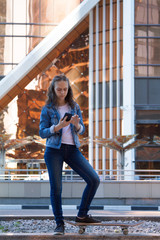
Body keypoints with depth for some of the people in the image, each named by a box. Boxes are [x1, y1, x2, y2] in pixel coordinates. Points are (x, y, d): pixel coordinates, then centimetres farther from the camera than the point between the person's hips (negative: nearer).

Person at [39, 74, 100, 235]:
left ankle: (82, 215, 5)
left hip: (72, 149, 3)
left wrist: (76, 124, -13)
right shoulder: (48, 109, 1)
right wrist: (58, 126, -19)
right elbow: (42, 133, -3)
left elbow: (81, 130, 10)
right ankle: (59, 223, 9)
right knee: (56, 188, -3)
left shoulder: (74, 107, 10)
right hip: (54, 150, -3)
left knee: (94, 180, -8)